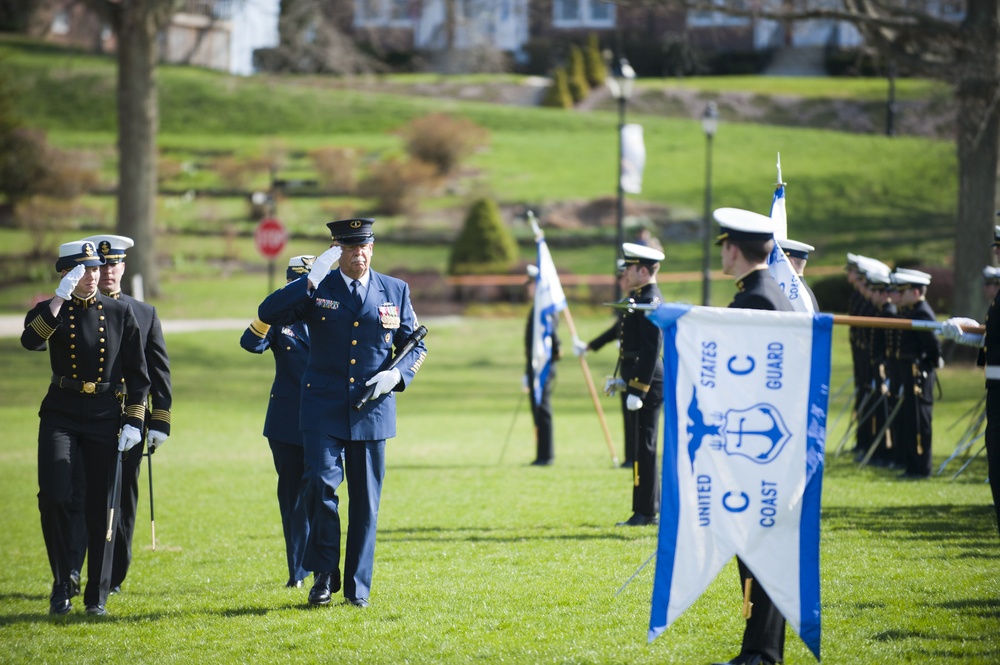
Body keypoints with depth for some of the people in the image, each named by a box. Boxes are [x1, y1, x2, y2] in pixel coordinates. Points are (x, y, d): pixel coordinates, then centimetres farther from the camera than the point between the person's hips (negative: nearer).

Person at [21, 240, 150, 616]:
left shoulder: (120, 312, 3)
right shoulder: (52, 310, 1)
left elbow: (137, 372, 5)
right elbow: (30, 340, -22)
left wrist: (134, 422, -2)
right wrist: (60, 297, -25)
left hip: (105, 416, 1)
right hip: (60, 415, -1)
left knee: (102, 507, 2)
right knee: (54, 497, -15)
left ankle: (97, 596, 12)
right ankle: (62, 585, 1)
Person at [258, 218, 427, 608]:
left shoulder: (395, 291, 6)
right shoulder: (317, 289, 2)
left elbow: (416, 346, 12)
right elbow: (267, 314, -11)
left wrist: (397, 375, -8)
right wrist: (310, 281, -19)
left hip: (372, 411, 1)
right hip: (323, 410, -1)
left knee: (365, 501, 4)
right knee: (321, 484, -16)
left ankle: (357, 587, 13)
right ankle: (324, 574, 0)